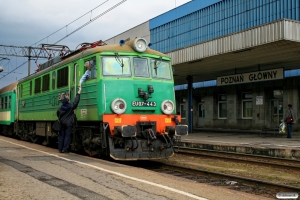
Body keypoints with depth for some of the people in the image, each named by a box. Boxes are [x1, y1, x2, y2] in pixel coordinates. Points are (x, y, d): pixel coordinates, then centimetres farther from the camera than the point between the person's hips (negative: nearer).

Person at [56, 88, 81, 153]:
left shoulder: (60, 108, 0)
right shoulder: (71, 106, -10)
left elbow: (58, 115, 12)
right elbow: (76, 101, -4)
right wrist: (78, 93, 4)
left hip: (62, 123, 3)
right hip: (68, 124, -3)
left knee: (61, 136, 7)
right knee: (67, 136, -1)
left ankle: (60, 149, 8)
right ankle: (64, 149, -4)